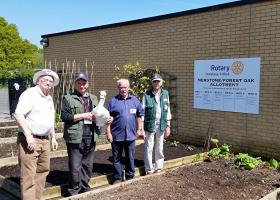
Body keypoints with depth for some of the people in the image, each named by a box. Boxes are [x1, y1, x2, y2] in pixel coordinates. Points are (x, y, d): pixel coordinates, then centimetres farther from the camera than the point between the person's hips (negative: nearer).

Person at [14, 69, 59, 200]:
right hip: (29, 140, -8)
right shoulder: (30, 94, -9)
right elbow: (18, 114, -19)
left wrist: (53, 137, 20)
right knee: (29, 175, -7)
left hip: (44, 141, 9)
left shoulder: (49, 98, 17)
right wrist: (28, 136, -25)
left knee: (43, 171, 14)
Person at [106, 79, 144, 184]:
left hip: (131, 135, 2)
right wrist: (108, 132, -7)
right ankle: (117, 178, 21)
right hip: (116, 135, -2)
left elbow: (139, 116, 12)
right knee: (116, 158, 8)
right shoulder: (113, 101, -1)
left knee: (130, 158, 12)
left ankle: (130, 177, 26)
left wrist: (139, 129, 6)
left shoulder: (134, 100, 7)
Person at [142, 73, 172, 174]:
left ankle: (158, 168, 26)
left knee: (159, 148, 12)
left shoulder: (165, 94, 5)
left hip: (161, 125, 3)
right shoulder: (147, 95, -6)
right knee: (148, 148, 2)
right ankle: (149, 169, 16)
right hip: (150, 125, -3)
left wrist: (168, 126, 7)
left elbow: (168, 110, 9)